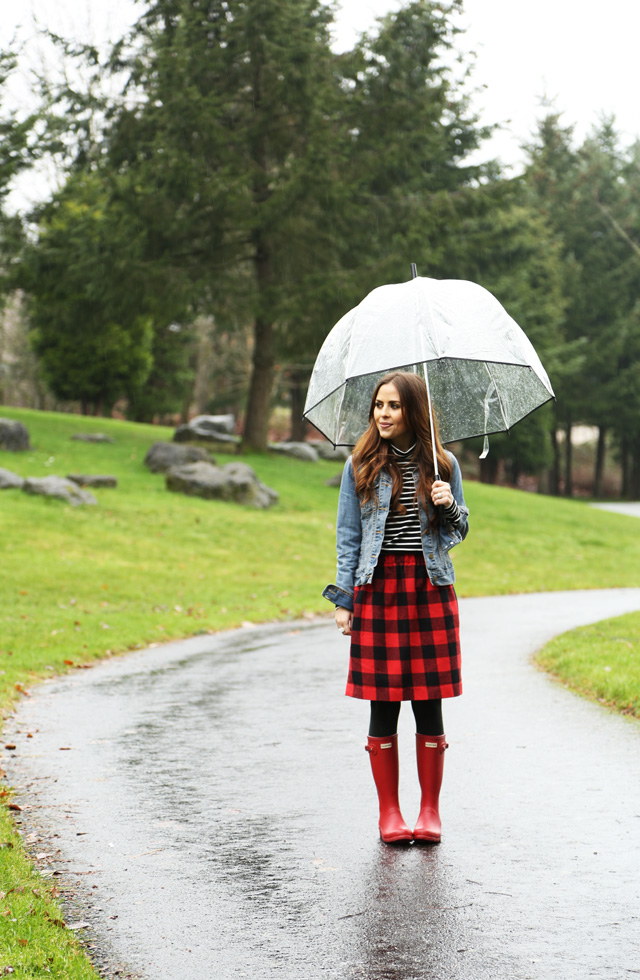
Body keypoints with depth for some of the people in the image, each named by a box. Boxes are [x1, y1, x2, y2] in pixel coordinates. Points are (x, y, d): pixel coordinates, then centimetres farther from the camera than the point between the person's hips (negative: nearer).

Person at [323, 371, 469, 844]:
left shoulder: (442, 464, 6)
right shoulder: (360, 467, 5)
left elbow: (458, 533, 13)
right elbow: (348, 536, 7)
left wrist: (449, 506, -9)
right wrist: (344, 600, 2)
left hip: (431, 589, 0)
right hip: (378, 589, 0)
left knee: (429, 703, 1)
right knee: (383, 705, 2)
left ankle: (430, 810, 11)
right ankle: (389, 811, 11)